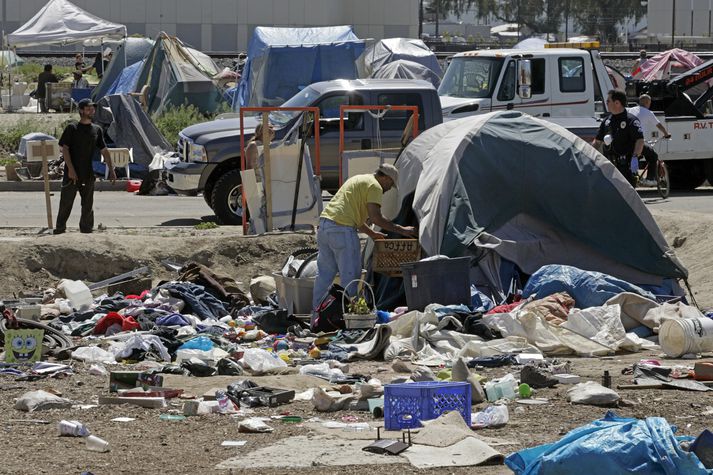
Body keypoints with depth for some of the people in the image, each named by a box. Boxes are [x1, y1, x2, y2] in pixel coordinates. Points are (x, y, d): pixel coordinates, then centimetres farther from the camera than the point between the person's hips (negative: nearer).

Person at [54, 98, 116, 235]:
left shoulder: (97, 130, 10)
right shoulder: (72, 128, -3)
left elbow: (104, 151, 13)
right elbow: (65, 148, -7)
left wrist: (111, 170, 8)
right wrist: (70, 168, -16)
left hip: (88, 174, 4)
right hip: (72, 173, -4)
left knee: (88, 204, 7)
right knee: (66, 202, -1)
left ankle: (87, 228, 13)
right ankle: (60, 227, 6)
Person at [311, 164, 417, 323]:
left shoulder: (358, 180, 27)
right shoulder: (375, 186, -3)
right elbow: (375, 217, -12)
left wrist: (372, 233, 33)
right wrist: (400, 230, -6)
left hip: (325, 223, 9)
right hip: (342, 230, -9)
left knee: (324, 273, 13)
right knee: (350, 275, -4)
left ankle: (316, 314, 15)